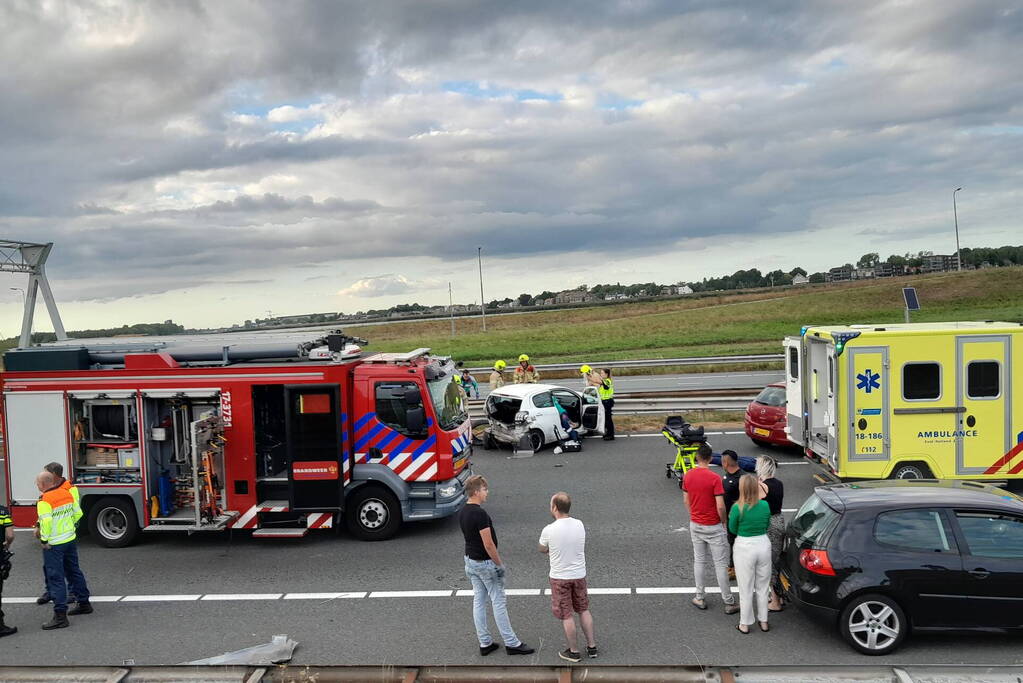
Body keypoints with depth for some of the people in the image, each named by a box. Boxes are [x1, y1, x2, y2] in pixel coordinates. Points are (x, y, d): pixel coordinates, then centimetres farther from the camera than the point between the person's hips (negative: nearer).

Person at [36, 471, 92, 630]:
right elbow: (78, 513, 11)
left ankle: (60, 616, -1)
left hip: (54, 544, -8)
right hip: (71, 539, 8)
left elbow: (46, 522, -27)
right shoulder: (66, 494, 5)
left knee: (56, 578, -2)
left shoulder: (44, 501, -18)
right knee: (74, 571, 20)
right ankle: (84, 603, 32)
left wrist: (44, 540, -16)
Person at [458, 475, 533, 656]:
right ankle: (511, 644, 10)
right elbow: (488, 544, -25)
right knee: (499, 602, 1)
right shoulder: (480, 513, -26)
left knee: (478, 602, 12)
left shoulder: (462, 512, 4)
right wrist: (500, 565, -14)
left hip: (470, 561, 9)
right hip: (485, 563, -9)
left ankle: (485, 643, 19)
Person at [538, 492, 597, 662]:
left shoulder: (549, 530, -21)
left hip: (559, 578, -4)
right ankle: (591, 646, 27)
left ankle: (573, 651, 21)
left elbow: (542, 550, -1)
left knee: (566, 615, 9)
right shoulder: (579, 525, -6)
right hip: (579, 574, 4)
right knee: (583, 610, 20)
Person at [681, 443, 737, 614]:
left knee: (699, 561, 15)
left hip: (695, 525, 5)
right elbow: (720, 506, -20)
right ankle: (729, 603, 10)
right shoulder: (714, 478, -20)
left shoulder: (688, 475, -3)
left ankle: (700, 598, 22)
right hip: (713, 527, -5)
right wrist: (723, 522, -2)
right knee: (720, 564, 3)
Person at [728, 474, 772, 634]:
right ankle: (763, 622, 30)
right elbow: (767, 526, 7)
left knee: (746, 589, 10)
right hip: (763, 544, 4)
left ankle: (745, 624, 21)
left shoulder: (737, 508, -19)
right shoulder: (765, 505, -7)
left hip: (745, 548, -3)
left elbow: (732, 529, -5)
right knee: (763, 587, 19)